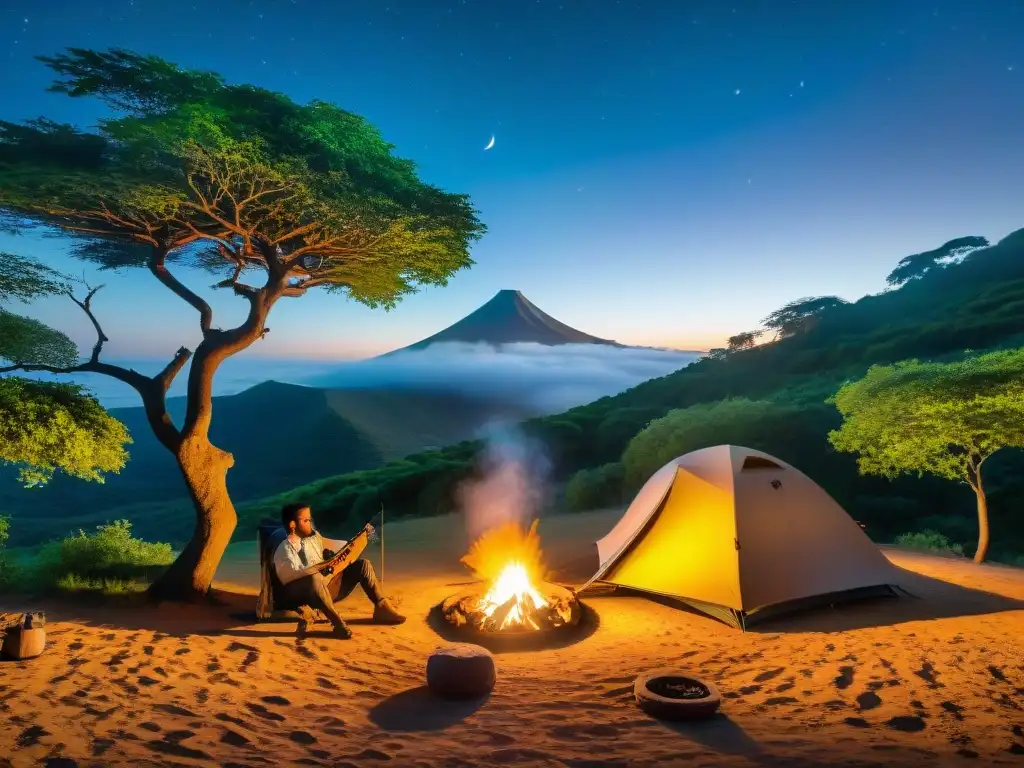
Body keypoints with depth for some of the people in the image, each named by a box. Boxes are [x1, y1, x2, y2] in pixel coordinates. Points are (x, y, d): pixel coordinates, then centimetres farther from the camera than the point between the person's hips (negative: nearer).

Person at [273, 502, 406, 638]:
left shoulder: (313, 537, 10)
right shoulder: (284, 549, -14)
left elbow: (334, 544, 24)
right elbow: (294, 572, -31)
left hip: (325, 587, 8)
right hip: (303, 595, -8)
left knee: (363, 564, 3)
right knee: (315, 578, -42)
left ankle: (382, 608, 0)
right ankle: (338, 623, -36)